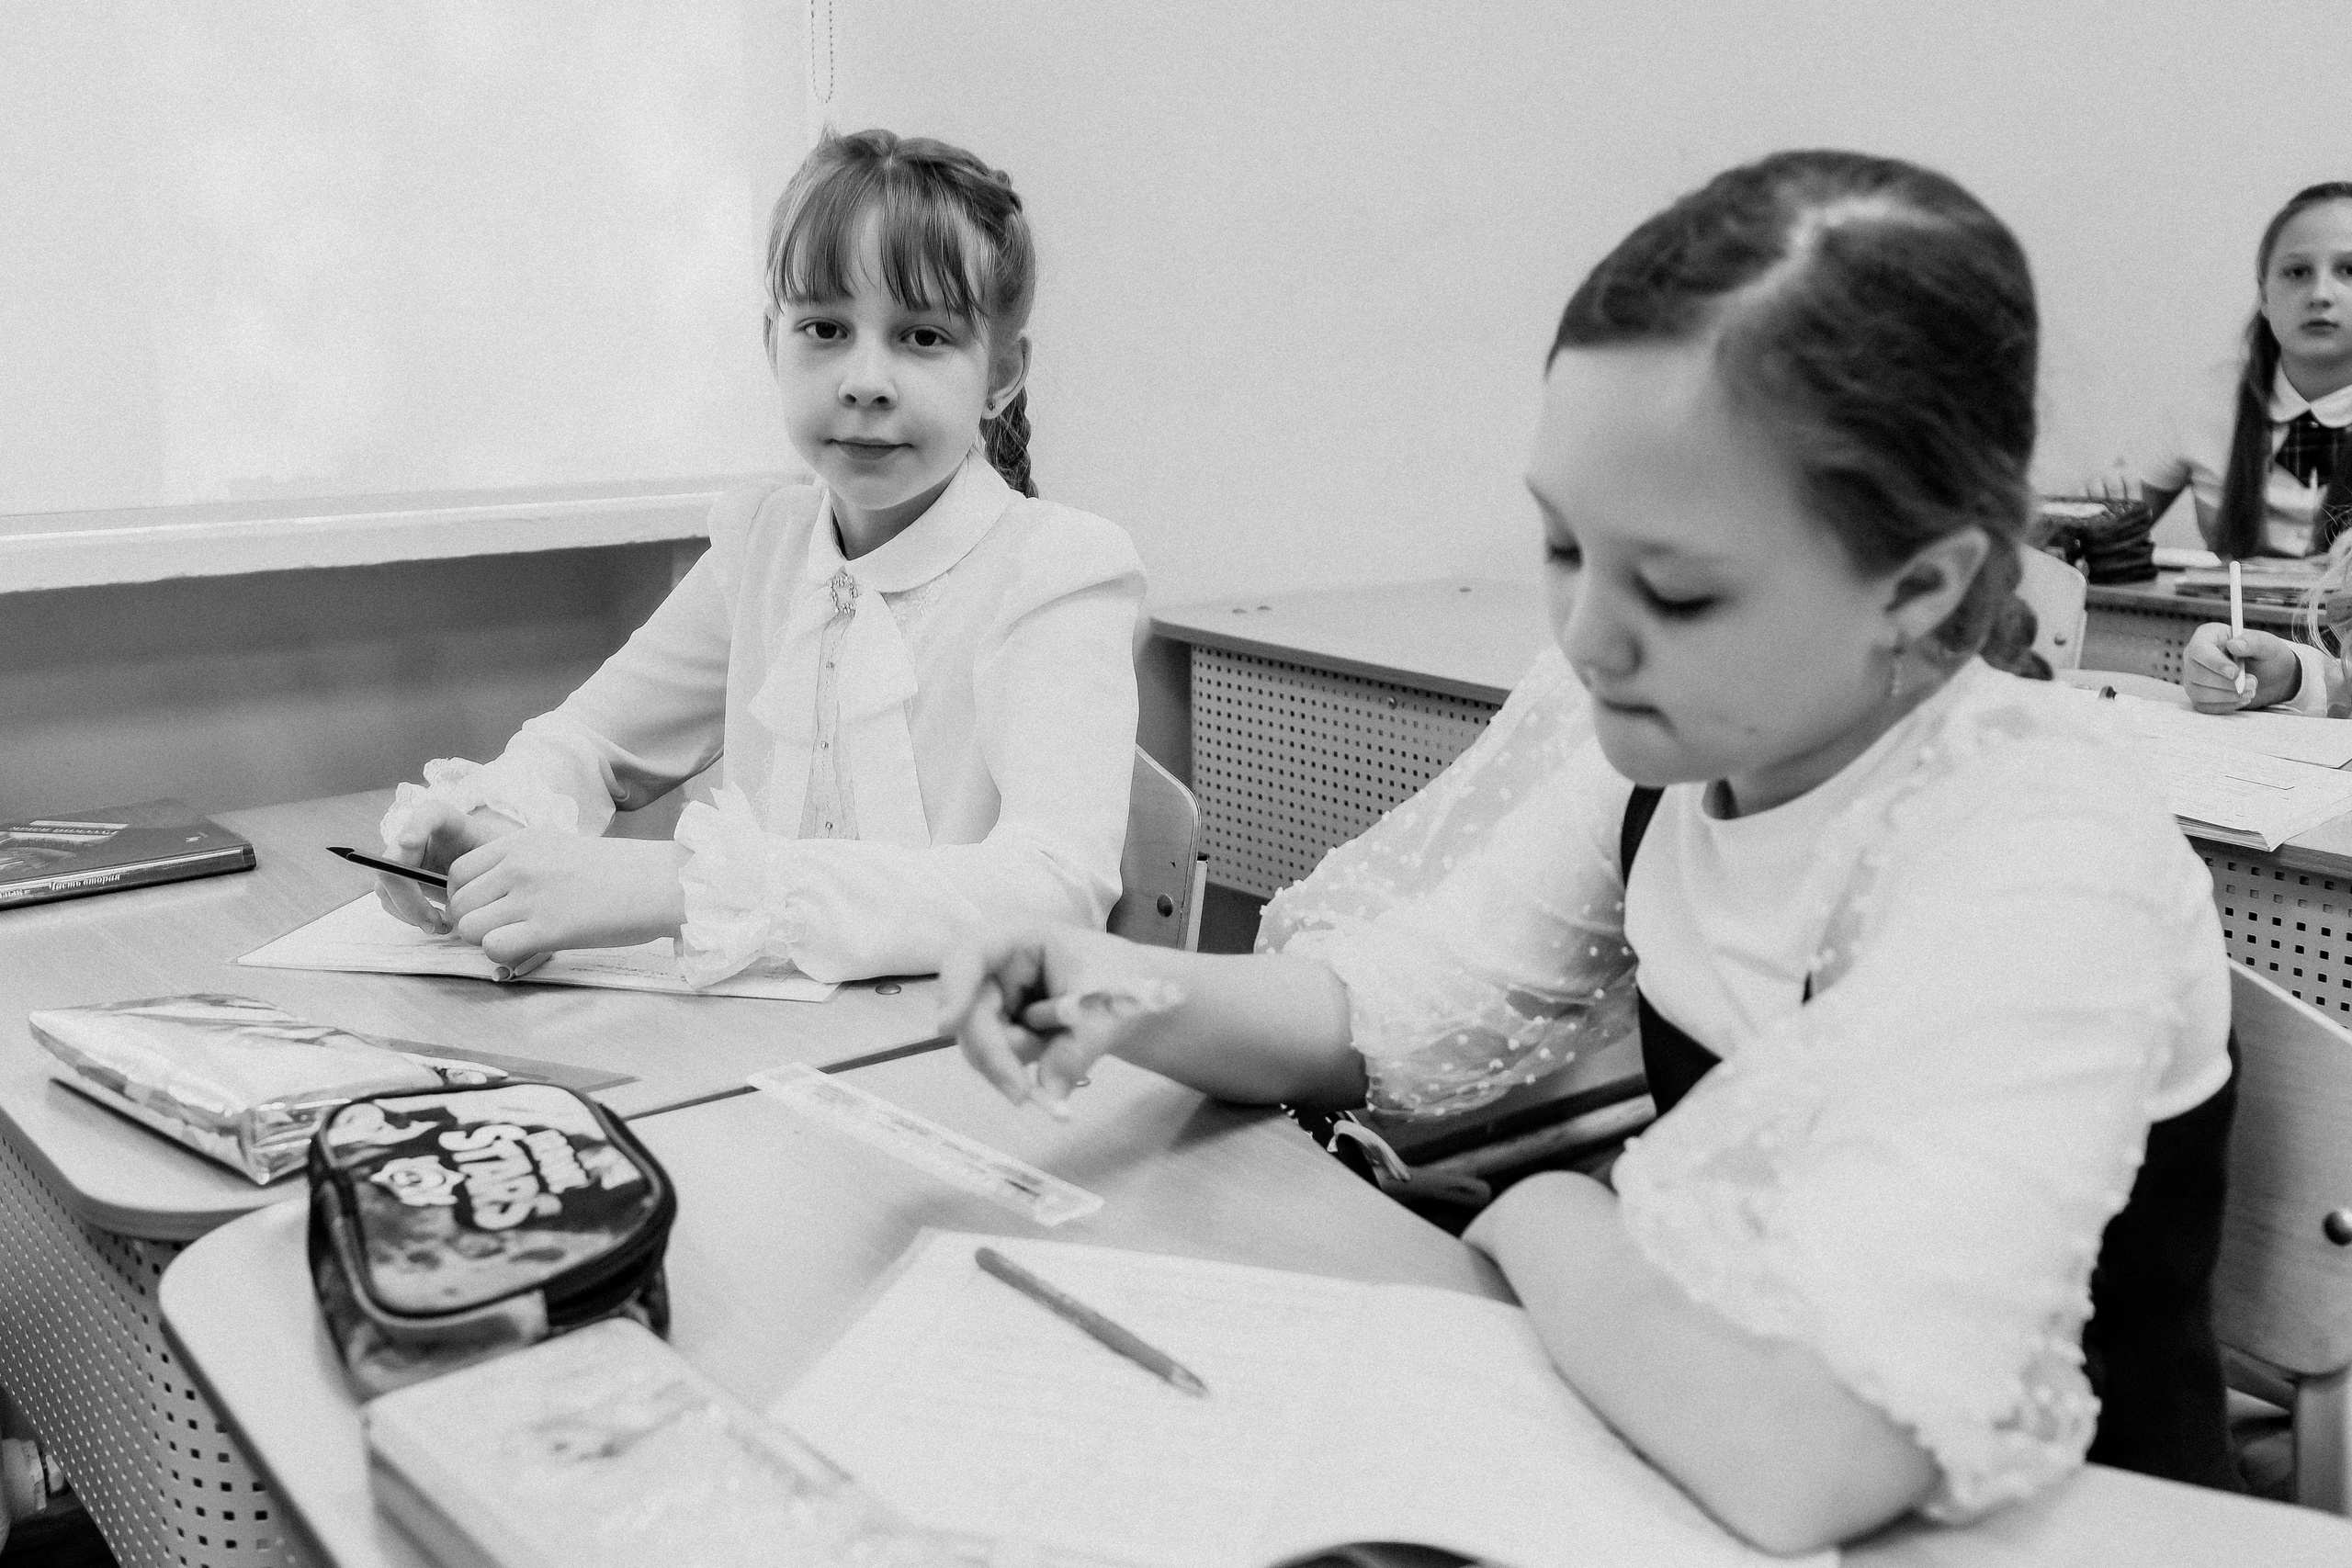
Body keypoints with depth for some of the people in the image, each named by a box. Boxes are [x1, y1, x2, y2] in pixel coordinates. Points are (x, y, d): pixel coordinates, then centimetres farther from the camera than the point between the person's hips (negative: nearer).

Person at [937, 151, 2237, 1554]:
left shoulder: (2040, 861, -28)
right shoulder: (1676, 737, -7)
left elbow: (1802, 1448, -39)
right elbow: (1400, 996, 3)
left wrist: (1546, 1221, -20)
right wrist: (1155, 1000, -17)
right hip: (1701, 1477, 6)